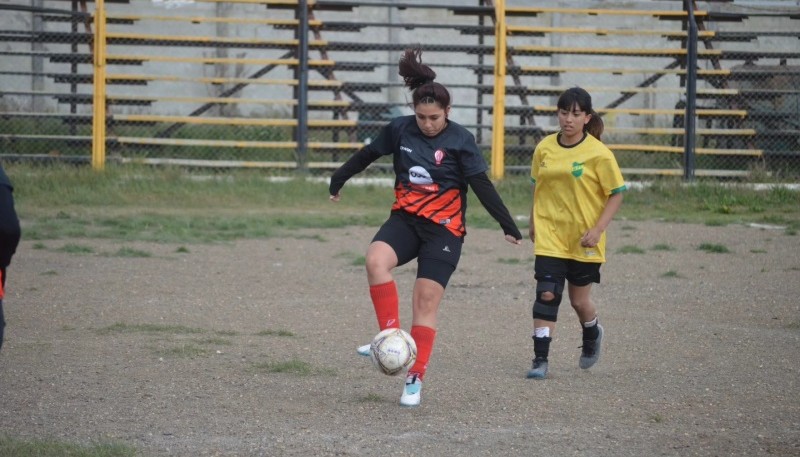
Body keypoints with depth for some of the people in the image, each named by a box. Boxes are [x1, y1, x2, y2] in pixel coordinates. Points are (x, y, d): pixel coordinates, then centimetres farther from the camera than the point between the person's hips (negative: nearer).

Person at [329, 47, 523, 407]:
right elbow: (367, 154, 16)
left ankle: (415, 379, 1)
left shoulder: (460, 140, -9)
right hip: (405, 218, 3)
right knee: (376, 259, -28)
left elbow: (482, 185, -7)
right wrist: (338, 180, 29)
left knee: (426, 300, -6)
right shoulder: (400, 130, 0)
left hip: (443, 228, -3)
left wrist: (508, 225, -10)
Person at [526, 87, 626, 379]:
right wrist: (534, 223, 17)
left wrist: (598, 229, -15)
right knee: (547, 294, -10)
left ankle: (592, 336, 41)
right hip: (549, 237, 2)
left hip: (583, 241, -2)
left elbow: (616, 194, -6)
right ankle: (540, 360, -7)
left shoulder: (599, 154, -10)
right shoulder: (544, 148, 1)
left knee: (579, 300, 8)